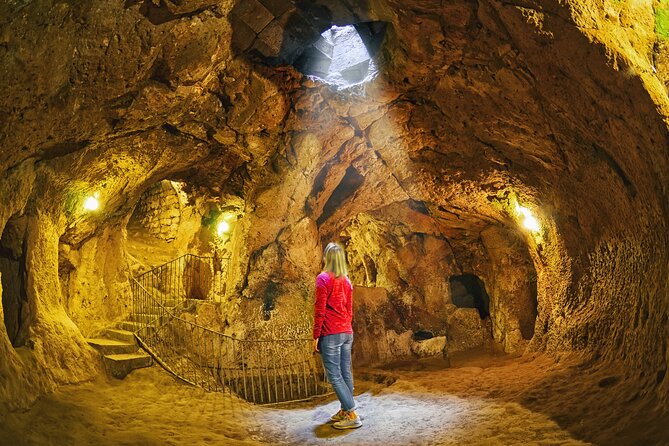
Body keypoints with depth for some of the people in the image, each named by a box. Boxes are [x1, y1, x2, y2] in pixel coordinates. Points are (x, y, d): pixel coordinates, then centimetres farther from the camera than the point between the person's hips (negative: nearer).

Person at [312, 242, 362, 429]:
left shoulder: (323, 278, -9)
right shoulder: (346, 280, 11)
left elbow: (320, 310, -12)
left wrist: (316, 336, -8)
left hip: (330, 334, -7)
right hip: (347, 333, 7)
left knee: (335, 375, -5)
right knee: (345, 373, 10)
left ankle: (352, 415, -7)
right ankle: (345, 410, 17)